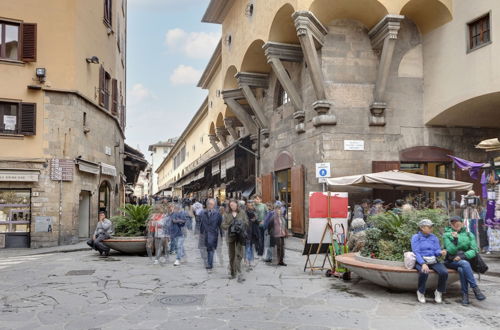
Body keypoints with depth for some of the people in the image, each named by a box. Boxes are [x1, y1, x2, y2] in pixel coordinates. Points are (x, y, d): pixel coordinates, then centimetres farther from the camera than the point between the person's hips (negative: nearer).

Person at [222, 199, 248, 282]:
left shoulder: (242, 213, 7)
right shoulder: (227, 214, 8)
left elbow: (246, 223, 5)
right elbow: (223, 225, 3)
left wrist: (241, 226, -13)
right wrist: (230, 227, -15)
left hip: (240, 236, -2)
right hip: (231, 236, 2)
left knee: (239, 255, -11)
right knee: (231, 255, 9)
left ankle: (239, 273, -13)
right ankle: (233, 273, 22)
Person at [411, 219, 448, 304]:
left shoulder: (434, 238, 14)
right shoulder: (416, 237, 1)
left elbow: (437, 251, 6)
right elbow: (416, 252, -10)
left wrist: (441, 252, -20)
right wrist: (423, 264, -26)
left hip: (433, 261, 4)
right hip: (421, 261, -4)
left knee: (444, 272, -26)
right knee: (424, 272, -37)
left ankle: (439, 292, 0)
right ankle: (421, 292, -9)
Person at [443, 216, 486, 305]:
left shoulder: (469, 235, 9)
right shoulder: (447, 235, 3)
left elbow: (474, 250, -2)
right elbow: (451, 251, -9)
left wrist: (463, 256, -18)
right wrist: (455, 239, -23)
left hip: (465, 260, 2)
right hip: (451, 261, -2)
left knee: (461, 269, -33)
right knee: (464, 264, -34)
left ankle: (465, 294, -25)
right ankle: (475, 288, -31)